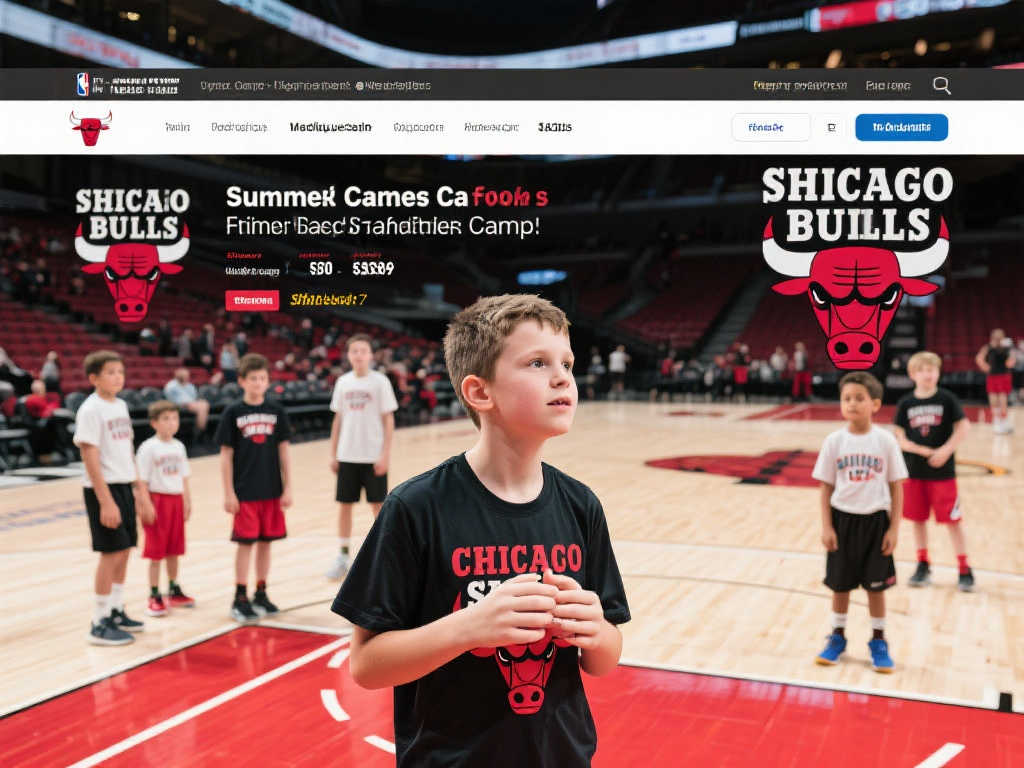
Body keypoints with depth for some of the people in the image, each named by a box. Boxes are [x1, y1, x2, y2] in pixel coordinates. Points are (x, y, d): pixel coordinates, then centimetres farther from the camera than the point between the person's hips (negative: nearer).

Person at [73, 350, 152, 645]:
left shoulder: (121, 406, 11)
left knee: (124, 550, 12)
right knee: (111, 553, -5)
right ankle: (99, 623, 5)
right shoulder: (91, 410, -13)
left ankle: (116, 612, 26)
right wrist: (105, 501, -21)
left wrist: (138, 492, 16)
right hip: (103, 488, -8)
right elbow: (90, 458, -17)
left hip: (124, 487, 8)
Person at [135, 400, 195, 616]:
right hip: (158, 499, -6)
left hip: (176, 500, 6)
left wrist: (187, 502, 12)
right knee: (156, 552, 0)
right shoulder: (148, 448, -11)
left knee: (173, 550, 14)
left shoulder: (178, 446, 8)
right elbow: (142, 481, -12)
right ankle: (154, 597, 8)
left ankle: (174, 591, 26)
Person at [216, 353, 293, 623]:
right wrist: (228, 493, -6)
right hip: (244, 491, -3)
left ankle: (261, 594, 22)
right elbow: (226, 455, -3)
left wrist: (287, 488, 2)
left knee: (265, 541, 9)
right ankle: (240, 599, 10)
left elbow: (283, 451, 6)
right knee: (245, 543, 0)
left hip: (272, 490, 3)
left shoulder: (276, 411, 4)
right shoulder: (233, 413, -3)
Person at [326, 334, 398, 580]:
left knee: (378, 504, 4)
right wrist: (333, 453, 8)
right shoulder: (342, 382, 5)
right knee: (344, 504, 7)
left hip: (373, 456, -3)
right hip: (347, 455, 3)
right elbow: (338, 418, 10)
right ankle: (343, 557, 18)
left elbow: (388, 419, -5)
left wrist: (385, 454, -11)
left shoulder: (380, 381, -6)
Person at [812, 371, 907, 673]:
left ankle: (878, 642, 26)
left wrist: (894, 528, -4)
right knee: (840, 584, 11)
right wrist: (826, 527, -4)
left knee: (875, 586, 9)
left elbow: (896, 487, -1)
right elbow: (826, 488, 0)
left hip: (875, 520, -1)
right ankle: (837, 637, 29)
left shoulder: (885, 441, -7)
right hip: (843, 519, 1)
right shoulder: (834, 441, -5)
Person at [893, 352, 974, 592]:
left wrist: (945, 451, -15)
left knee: (953, 520, 0)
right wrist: (921, 450, -15)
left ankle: (964, 570, 10)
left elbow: (964, 427, -5)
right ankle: (923, 567, 23)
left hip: (942, 470, -2)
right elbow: (900, 437, 1)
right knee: (918, 519, 10)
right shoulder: (906, 403, 1)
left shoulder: (947, 399, -4)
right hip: (914, 470, 3)